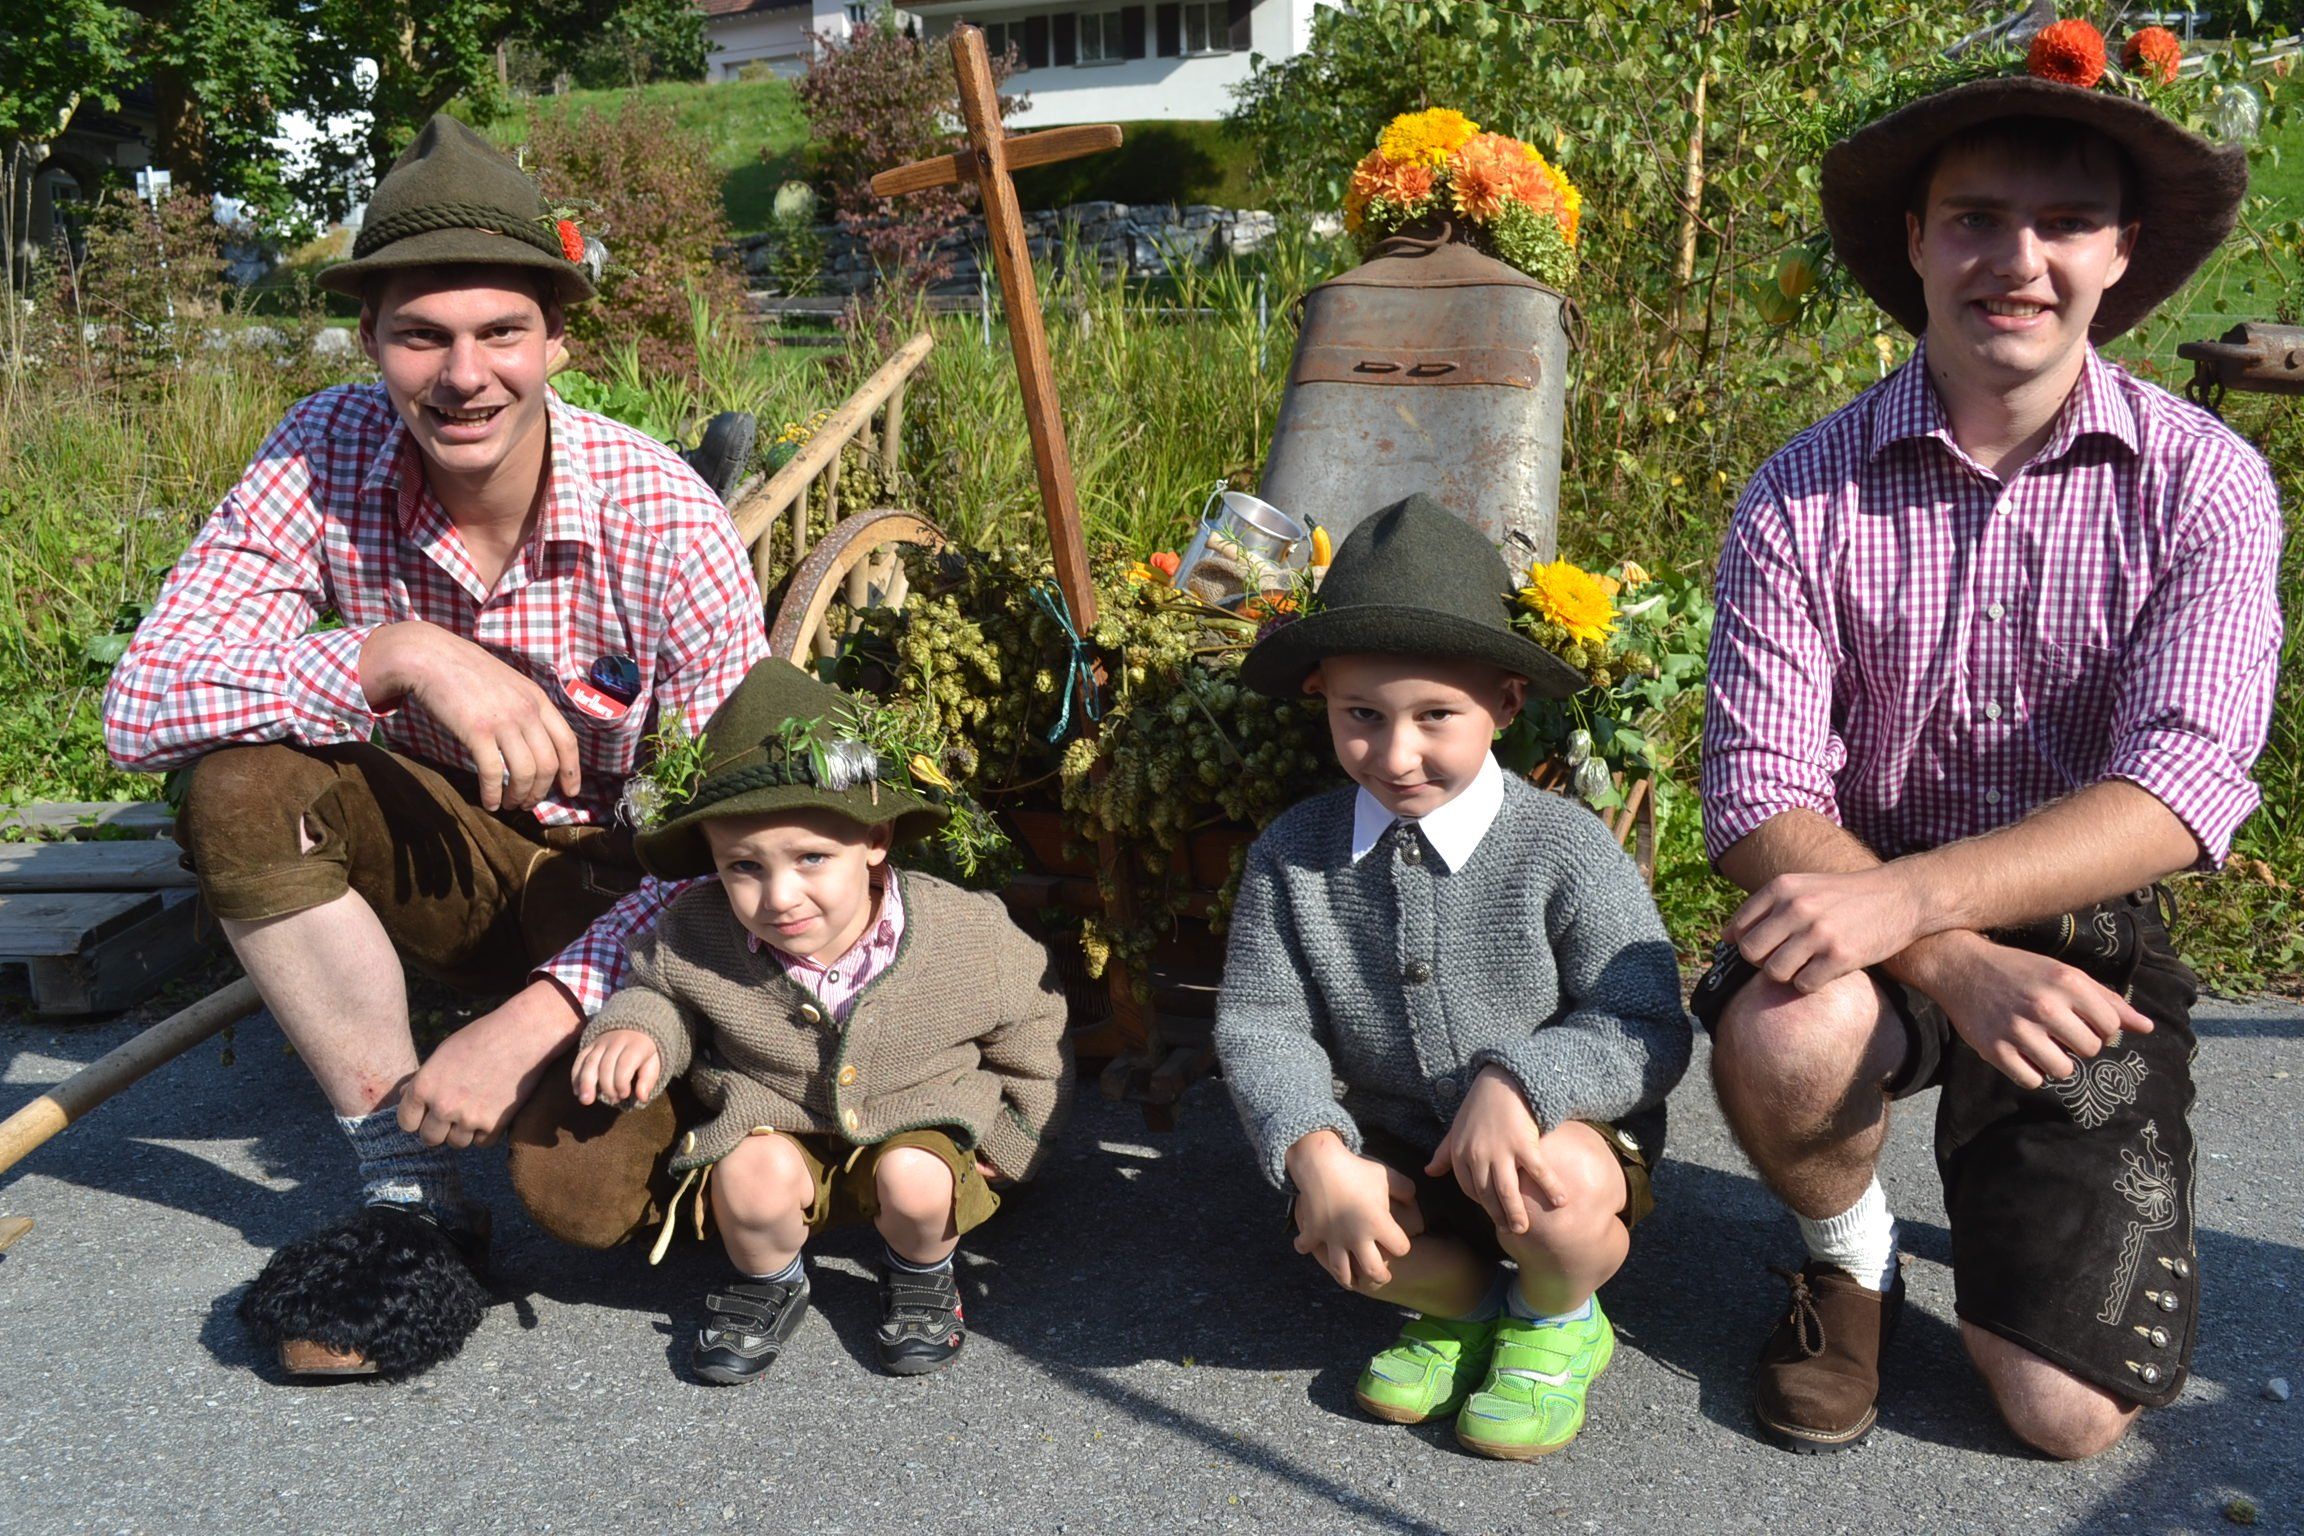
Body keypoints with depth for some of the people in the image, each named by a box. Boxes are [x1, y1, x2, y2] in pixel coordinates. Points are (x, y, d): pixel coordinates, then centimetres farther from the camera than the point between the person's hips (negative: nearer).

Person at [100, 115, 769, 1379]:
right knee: (239, 783, -27)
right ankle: (408, 1190, -14)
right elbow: (140, 706, -24)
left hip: (615, 879, -2)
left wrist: (533, 1016, -34)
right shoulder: (324, 459, -16)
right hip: (435, 856, 3)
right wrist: (402, 652, -38)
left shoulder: (662, 518, -24)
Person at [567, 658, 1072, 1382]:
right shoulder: (696, 938, -20)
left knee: (916, 1181, -29)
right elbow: (657, 992, 4)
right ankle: (768, 1282, 6)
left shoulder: (966, 934, -22)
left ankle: (922, 1271, 7)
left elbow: (1031, 1030, -4)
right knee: (752, 1178, -28)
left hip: (919, 1127, -1)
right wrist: (633, 1028, -19)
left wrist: (1011, 1139, 2)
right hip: (771, 1126, 1)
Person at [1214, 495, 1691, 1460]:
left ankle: (1557, 1319, 5)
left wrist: (1519, 1081, -35)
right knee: (1330, 1220, -27)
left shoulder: (1564, 850, -17)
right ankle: (1459, 1300, 10)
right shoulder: (1292, 856, -9)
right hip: (1397, 1147, 3)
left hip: (1561, 1132, -2)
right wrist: (1315, 1150, -25)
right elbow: (1261, 1025, -8)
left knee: (1555, 1185, -34)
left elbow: (1647, 1029, -18)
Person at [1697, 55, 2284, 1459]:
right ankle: (1851, 1257, 0)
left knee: (2068, 1411, -6)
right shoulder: (1805, 497, -9)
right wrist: (1955, 963, -29)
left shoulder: (2204, 485, -8)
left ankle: (2010, 1192, 30)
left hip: (2088, 936, 1)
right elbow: (1759, 794, -14)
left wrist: (1907, 894, -34)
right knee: (1782, 1038, -36)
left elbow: (2185, 786, -20)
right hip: (1876, 928, 0)